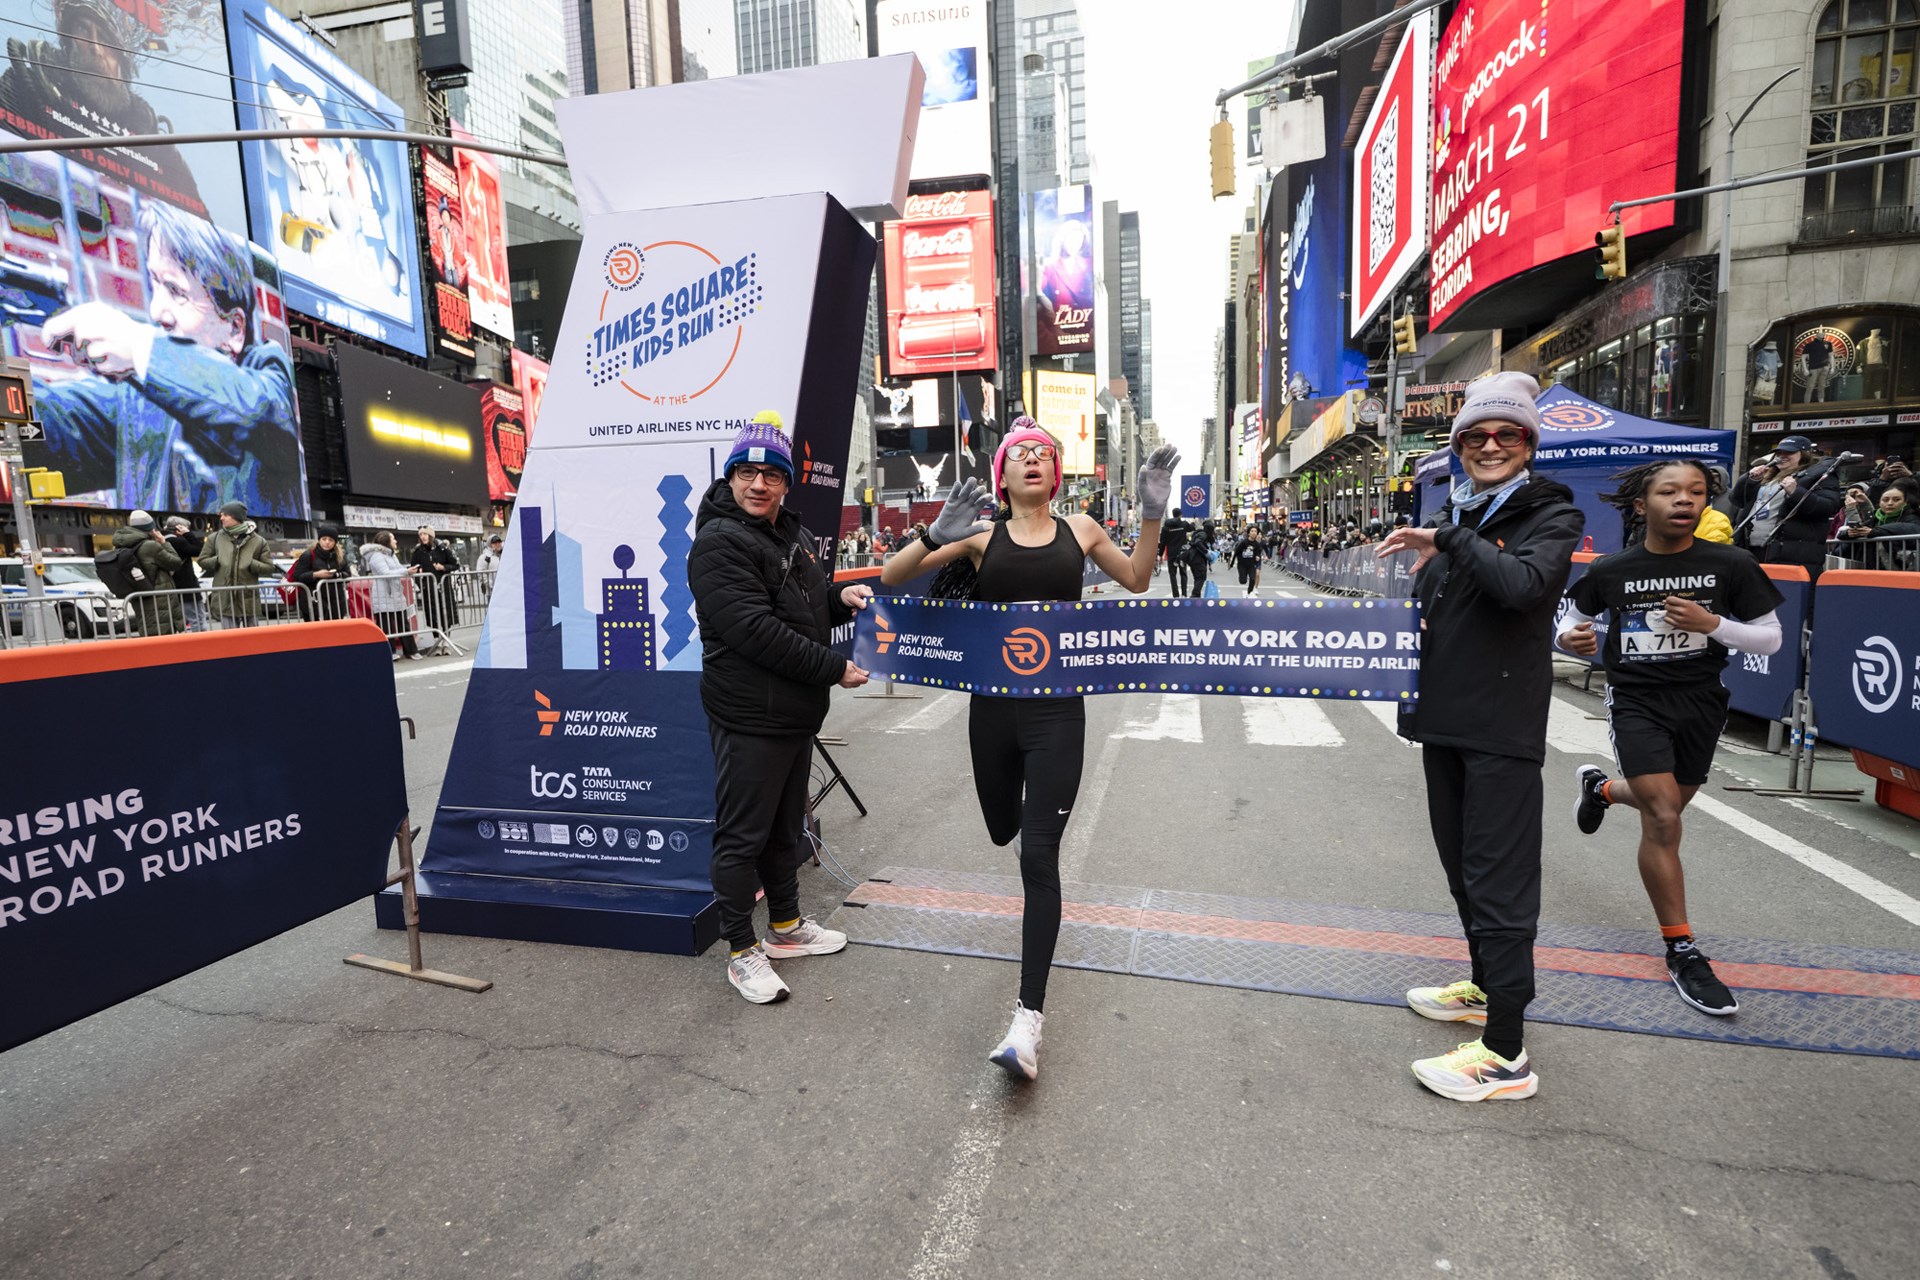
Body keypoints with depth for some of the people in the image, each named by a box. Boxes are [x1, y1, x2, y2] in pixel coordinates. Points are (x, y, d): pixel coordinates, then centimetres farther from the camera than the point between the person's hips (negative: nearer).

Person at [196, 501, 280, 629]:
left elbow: (269, 567, 1)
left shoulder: (258, 541, 2)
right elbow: (202, 560, 13)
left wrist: (250, 563, -14)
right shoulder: (215, 538, 8)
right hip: (225, 600, 1)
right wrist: (218, 561, -4)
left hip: (249, 600, -1)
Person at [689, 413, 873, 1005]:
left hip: (797, 713, 9)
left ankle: (786, 925, 37)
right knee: (742, 835, 4)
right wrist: (834, 669, -20)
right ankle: (742, 951, 20)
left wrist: (842, 596, 4)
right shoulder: (719, 543, -15)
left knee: (785, 826, 21)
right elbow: (756, 631, -24)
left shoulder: (796, 536, 13)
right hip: (749, 717, -9)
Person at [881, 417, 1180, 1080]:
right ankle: (1034, 813, 61)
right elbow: (892, 577, -3)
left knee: (1038, 857, -7)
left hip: (1058, 710, -1)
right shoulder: (981, 534, 1)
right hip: (994, 705, 2)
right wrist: (937, 536, -22)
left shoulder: (1078, 529, 5)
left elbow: (1137, 580, 18)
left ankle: (1029, 1015, 0)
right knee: (1002, 830, 21)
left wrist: (1152, 515, 2)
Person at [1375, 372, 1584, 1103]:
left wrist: (1449, 542, -21)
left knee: (1499, 880, -5)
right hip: (1443, 720, 7)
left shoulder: (1551, 516, -5)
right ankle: (1485, 987, 37)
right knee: (1462, 865, 18)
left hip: (1504, 729, -7)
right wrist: (1412, 698, 13)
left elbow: (1526, 584, -26)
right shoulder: (1451, 516, 14)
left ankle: (1507, 1054, 4)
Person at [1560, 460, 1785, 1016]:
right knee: (1663, 820, -10)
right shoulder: (1611, 570, -8)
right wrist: (1571, 638, -17)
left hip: (1701, 703, 3)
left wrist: (1712, 624, -20)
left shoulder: (1731, 566, -6)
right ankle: (1682, 953, 3)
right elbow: (1572, 618, 7)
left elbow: (1771, 639, 0)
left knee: (1665, 808, 19)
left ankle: (1599, 788, 54)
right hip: (1636, 702, -3)